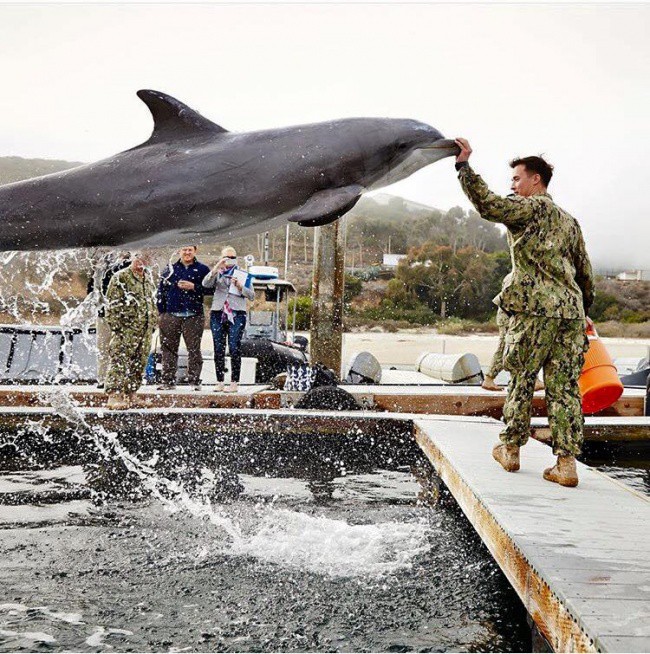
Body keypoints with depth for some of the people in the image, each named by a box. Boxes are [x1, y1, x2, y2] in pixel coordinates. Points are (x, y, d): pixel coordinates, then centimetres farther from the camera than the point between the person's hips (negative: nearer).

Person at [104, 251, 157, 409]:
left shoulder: (148, 279, 17)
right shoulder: (120, 277, -5)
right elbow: (112, 304, -8)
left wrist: (153, 324, 19)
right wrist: (116, 325, -15)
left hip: (146, 331, 7)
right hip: (126, 330, -7)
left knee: (139, 364, 8)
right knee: (119, 362, -12)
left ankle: (129, 396, 17)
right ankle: (114, 396, -16)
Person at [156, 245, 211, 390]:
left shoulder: (202, 269, 7)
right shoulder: (170, 268, 13)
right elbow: (161, 290, 12)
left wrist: (194, 287, -12)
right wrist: (161, 312, 5)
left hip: (193, 316, -2)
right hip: (171, 315, 2)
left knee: (194, 349, -1)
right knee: (169, 349, 4)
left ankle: (195, 381, 5)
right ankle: (168, 380, 10)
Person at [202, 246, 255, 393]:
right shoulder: (217, 273, 15)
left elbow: (251, 296, 6)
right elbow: (206, 284, -6)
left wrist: (240, 286, -9)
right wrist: (216, 268, -14)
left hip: (236, 315, -2)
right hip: (218, 313, 2)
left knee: (234, 348, -9)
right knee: (218, 349, 0)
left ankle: (234, 383, -8)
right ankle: (219, 382, 5)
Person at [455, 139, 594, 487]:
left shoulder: (532, 207, 0)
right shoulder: (569, 221, 23)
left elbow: (488, 205, -16)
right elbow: (585, 274, 25)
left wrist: (463, 165, -10)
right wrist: (582, 312, 31)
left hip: (536, 308, -6)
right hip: (571, 310, 6)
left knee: (522, 380, 7)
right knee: (564, 387, 4)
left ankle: (510, 450, 18)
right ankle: (566, 464, 1)